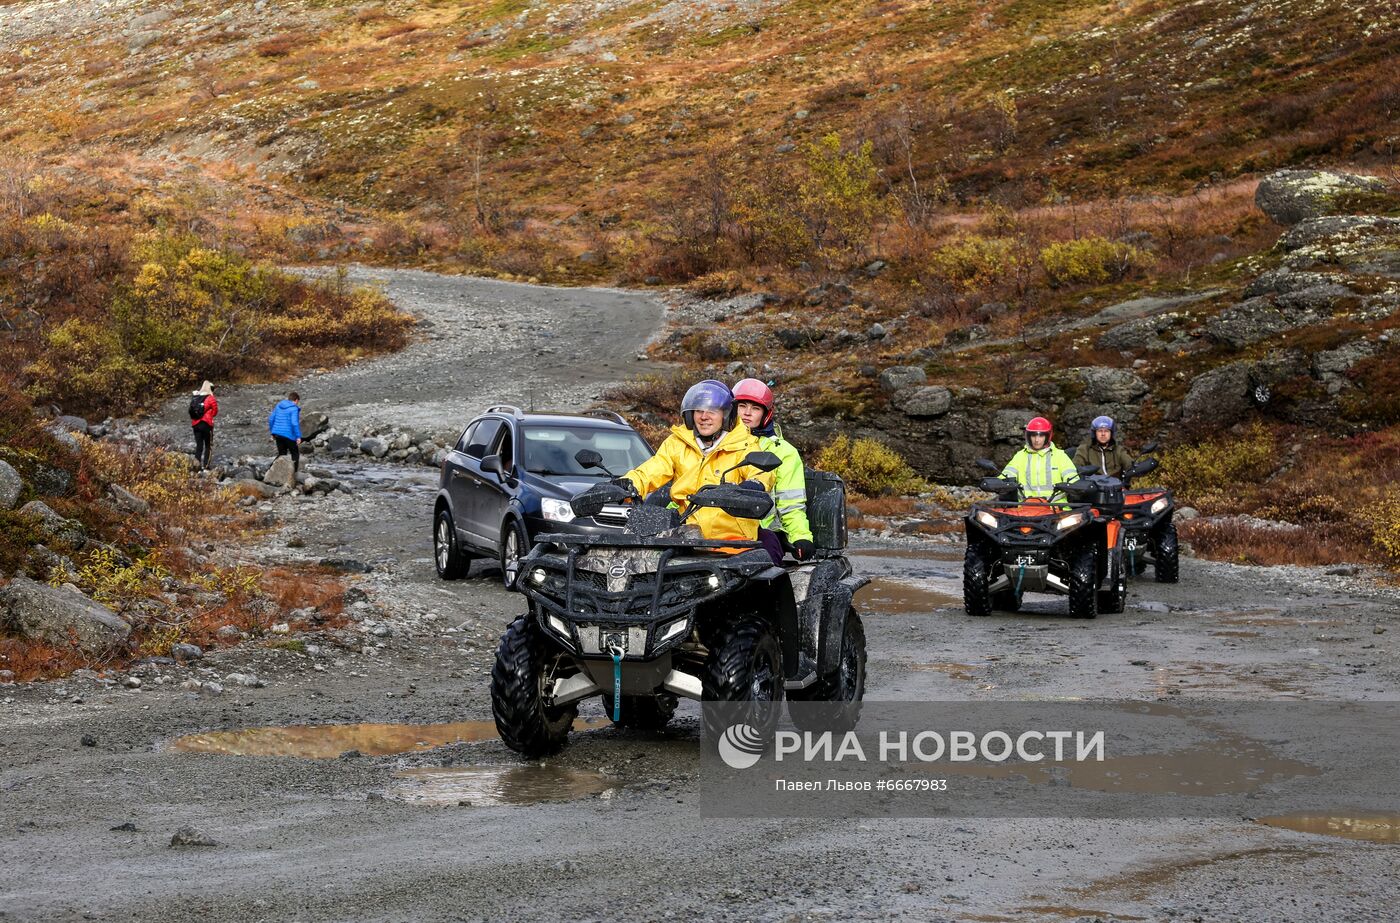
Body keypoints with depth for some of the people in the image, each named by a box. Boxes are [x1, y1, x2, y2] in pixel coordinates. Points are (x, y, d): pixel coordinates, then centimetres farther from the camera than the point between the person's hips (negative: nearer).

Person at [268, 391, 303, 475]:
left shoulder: (279, 405, 10)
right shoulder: (294, 409, -11)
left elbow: (271, 419, 11)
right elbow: (295, 423, -21)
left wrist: (273, 433, 19)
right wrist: (298, 436, -17)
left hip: (278, 434, 6)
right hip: (289, 435, -6)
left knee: (282, 454, 16)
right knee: (295, 454, 9)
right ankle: (294, 473, 3)